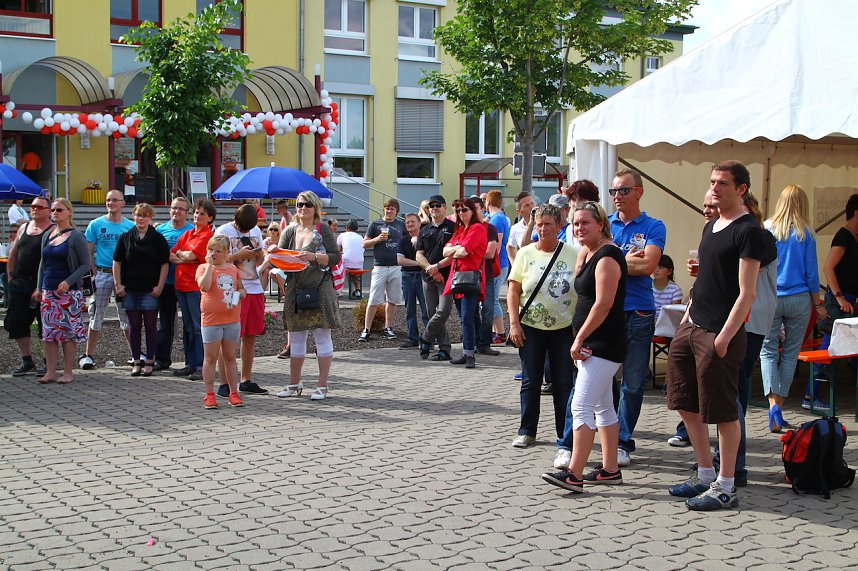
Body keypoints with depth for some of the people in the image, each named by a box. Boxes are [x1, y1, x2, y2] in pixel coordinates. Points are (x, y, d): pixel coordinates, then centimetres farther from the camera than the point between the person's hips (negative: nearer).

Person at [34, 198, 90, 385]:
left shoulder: (76, 237, -4)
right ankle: (50, 372, 8)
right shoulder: (47, 235, 13)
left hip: (69, 292, -5)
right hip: (48, 291, 6)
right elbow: (42, 263, 18)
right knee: (49, 331, 3)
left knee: (69, 331, -3)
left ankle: (68, 372, 3)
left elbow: (85, 265, -6)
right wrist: (39, 288, 12)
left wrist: (68, 282, -16)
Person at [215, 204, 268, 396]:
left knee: (251, 336, 10)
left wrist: (259, 254, -4)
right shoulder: (223, 232, -4)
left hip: (254, 288, 6)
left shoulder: (255, 230, 13)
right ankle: (224, 384, 0)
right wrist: (239, 255, -16)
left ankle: (246, 380, 19)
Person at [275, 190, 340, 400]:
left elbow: (335, 257, -8)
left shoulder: (323, 230, -1)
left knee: (322, 336, 0)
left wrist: (314, 256, -21)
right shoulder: (290, 231, 11)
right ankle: (294, 383, 23)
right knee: (296, 338, 11)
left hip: (320, 289, -4)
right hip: (295, 290, 5)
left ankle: (322, 385, 5)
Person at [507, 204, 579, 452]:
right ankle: (527, 431, 18)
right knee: (530, 382, 6)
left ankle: (565, 436, 14)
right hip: (530, 328, 1)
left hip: (564, 328, -1)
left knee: (564, 383, 4)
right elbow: (513, 291, 2)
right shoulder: (525, 254, 2)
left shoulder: (573, 254, -1)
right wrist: (514, 323, -6)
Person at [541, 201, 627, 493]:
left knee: (581, 407, -14)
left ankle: (574, 474, -16)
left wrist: (579, 339, -18)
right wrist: (582, 250, 13)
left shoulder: (607, 256, -16)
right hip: (594, 345, 11)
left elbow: (603, 304, -21)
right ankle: (610, 470, 22)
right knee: (603, 407, 14)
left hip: (603, 345, -11)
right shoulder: (590, 253, 13)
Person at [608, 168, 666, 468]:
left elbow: (647, 265, -12)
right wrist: (628, 259, -10)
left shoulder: (653, 227, 3)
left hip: (638, 315, -1)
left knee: (633, 384, 7)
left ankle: (623, 442, 19)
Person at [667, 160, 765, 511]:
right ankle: (706, 475, 26)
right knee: (687, 404, 13)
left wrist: (724, 337, -21)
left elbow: (746, 292, -16)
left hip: (720, 333, -9)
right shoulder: (711, 227, 15)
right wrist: (686, 319, 17)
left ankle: (725, 487, 10)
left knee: (723, 411, -1)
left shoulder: (748, 231, -11)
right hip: (692, 326, 9)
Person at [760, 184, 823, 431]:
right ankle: (779, 409, 14)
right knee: (790, 353, 11)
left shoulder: (766, 229, -1)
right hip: (798, 299, 0)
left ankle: (773, 404, -15)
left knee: (768, 352, 5)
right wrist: (817, 304, 10)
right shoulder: (805, 234, -4)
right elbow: (811, 271, 0)